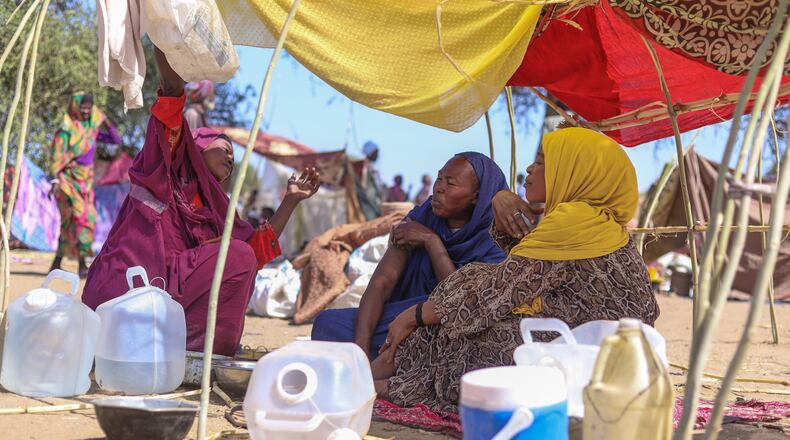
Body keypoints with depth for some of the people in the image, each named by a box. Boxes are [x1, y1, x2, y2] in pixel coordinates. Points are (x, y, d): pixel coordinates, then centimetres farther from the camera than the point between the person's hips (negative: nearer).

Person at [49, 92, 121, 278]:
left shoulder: (92, 127, 7)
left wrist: (106, 123, -5)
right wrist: (54, 181, -22)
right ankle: (82, 264, -18)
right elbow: (57, 156, -14)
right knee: (81, 217, -18)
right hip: (68, 179, -6)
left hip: (85, 180, 6)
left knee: (71, 222, 8)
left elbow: (116, 140, 9)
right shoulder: (66, 129, -10)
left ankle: (57, 263, 16)